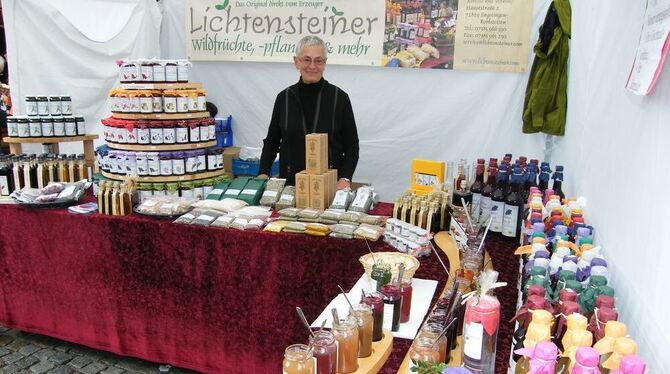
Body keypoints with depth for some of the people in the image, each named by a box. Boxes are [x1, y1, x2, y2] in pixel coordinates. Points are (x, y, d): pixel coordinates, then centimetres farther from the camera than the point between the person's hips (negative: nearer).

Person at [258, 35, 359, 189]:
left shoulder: (339, 97, -3)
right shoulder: (284, 97, 3)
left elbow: (351, 145, -1)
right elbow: (272, 140, 12)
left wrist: (345, 179, -15)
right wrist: (263, 173, -1)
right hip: (290, 182, 2)